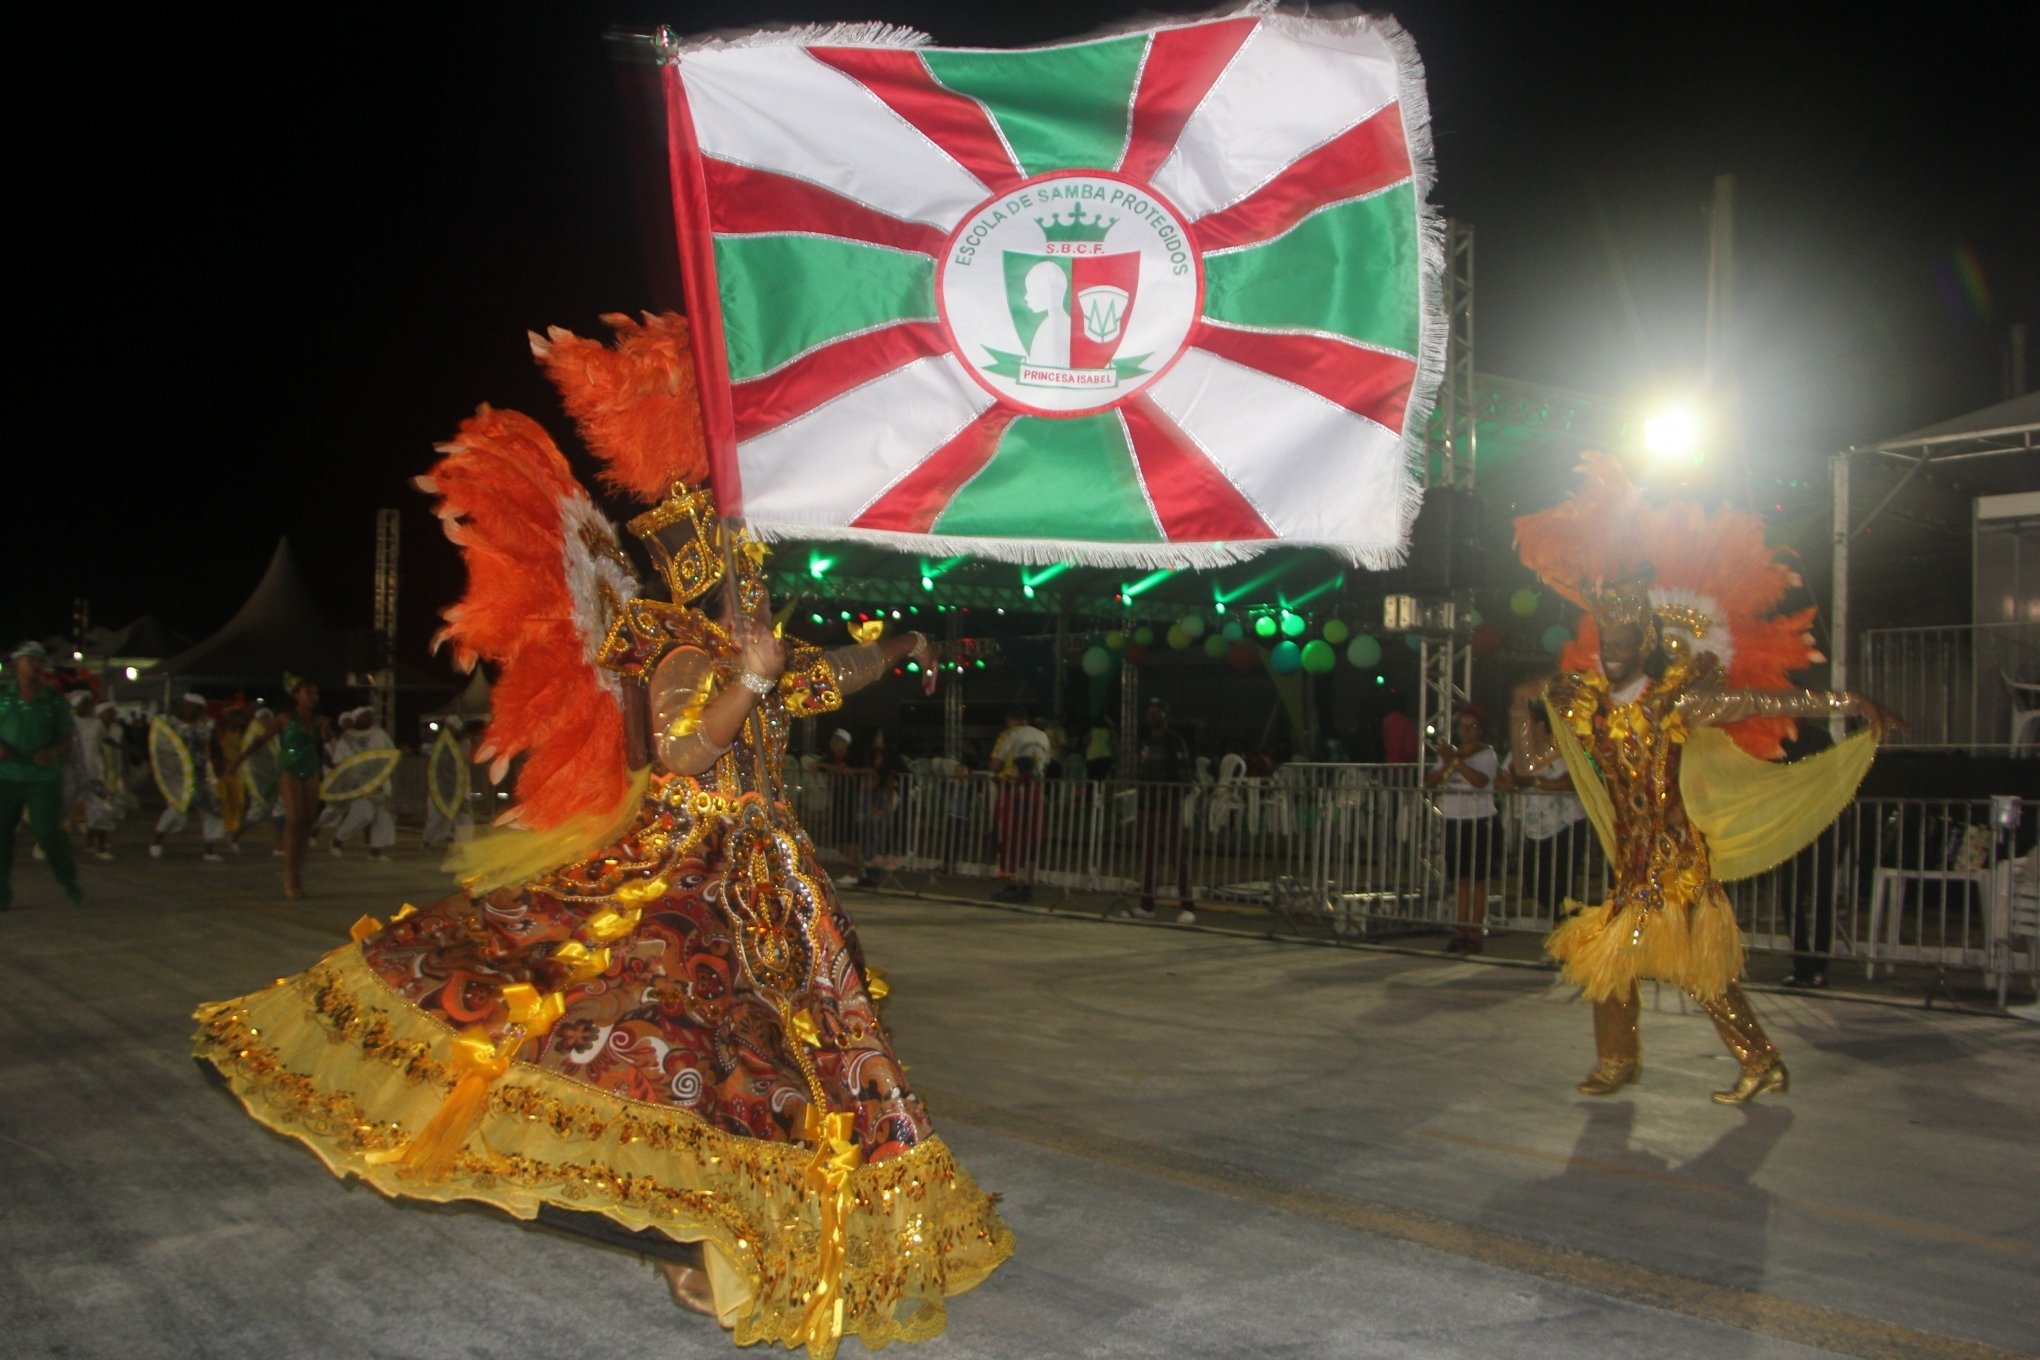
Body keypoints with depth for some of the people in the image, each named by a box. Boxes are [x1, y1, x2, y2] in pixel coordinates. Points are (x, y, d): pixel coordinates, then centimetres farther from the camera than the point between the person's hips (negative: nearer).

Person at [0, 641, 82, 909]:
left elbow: (66, 738, 5)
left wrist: (52, 752, -15)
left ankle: (70, 882, 17)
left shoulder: (55, 701, 4)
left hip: (44, 778, -1)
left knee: (49, 832, -3)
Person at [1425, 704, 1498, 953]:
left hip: (1479, 823, -5)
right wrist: (1448, 764, -12)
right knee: (1460, 880, 7)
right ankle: (1459, 934, 9)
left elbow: (1480, 780, -23)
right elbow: (1429, 782, 3)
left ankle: (1475, 935, -1)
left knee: (1477, 881, -3)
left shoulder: (1487, 754, -3)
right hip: (1453, 823, 5)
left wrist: (1456, 761, -20)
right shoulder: (1449, 753, 14)